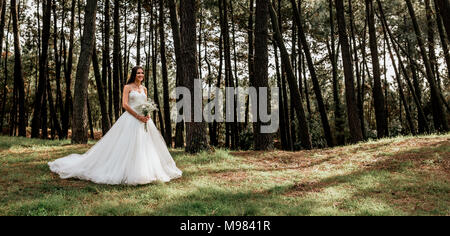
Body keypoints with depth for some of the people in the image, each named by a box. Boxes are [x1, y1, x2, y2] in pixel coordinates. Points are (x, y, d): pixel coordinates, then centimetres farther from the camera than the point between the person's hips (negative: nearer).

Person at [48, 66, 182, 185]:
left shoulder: (144, 89, 17)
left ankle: (148, 172, 13)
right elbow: (125, 104, -9)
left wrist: (147, 115, -3)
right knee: (129, 145, -9)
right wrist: (138, 116, -16)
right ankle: (129, 173, -3)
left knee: (146, 145, 4)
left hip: (144, 119, 6)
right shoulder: (128, 87, 1)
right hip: (131, 119, -6)